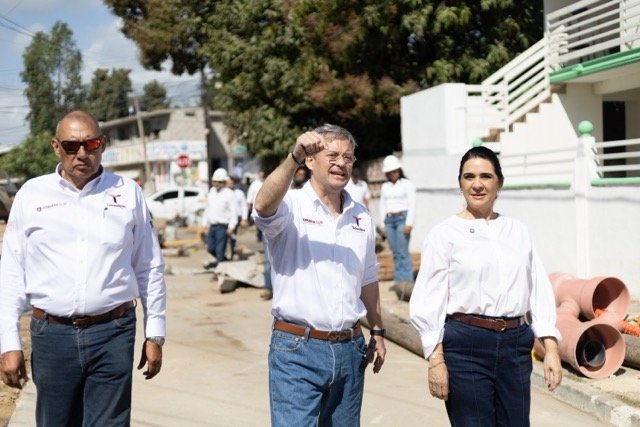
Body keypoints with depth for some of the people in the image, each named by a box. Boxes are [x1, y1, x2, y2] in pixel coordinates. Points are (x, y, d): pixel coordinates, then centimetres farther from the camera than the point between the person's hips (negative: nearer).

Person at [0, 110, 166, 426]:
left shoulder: (128, 193, 6)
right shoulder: (32, 195, 5)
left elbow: (149, 269, 10)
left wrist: (155, 333, 8)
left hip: (113, 333, 0)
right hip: (51, 335, 1)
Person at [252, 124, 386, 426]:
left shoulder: (361, 217, 11)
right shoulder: (292, 207, -7)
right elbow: (263, 206, -31)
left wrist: (377, 331, 21)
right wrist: (294, 157, -44)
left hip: (349, 349, 6)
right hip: (297, 348, -5)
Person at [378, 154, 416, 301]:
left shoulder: (407, 184, 3)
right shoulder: (384, 187, 18)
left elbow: (412, 205, -3)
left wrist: (409, 223, -12)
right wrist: (382, 226, 13)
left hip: (402, 218, -5)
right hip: (389, 220, 5)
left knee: (403, 251, -13)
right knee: (395, 253, 1)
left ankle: (407, 281, -16)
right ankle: (398, 281, 1)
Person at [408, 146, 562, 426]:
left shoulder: (517, 231, 11)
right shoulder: (445, 234, -1)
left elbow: (539, 290, 10)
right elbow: (428, 300, -4)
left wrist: (550, 347, 2)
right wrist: (436, 360, -9)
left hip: (515, 344, 4)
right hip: (466, 345, -4)